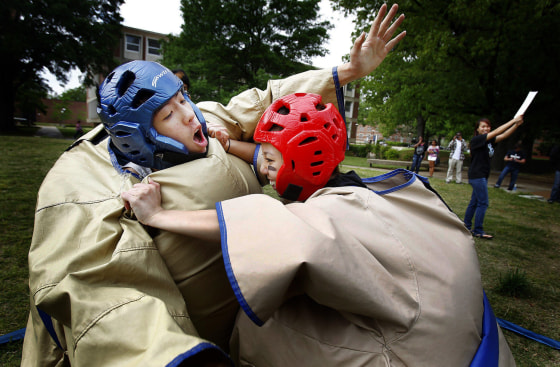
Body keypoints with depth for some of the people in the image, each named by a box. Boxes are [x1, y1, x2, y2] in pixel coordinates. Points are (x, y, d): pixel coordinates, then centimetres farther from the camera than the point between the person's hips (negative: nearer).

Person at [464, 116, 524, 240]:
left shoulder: (489, 141, 12)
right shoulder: (476, 140, -11)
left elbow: (504, 135, 2)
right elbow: (496, 132, -16)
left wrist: (517, 124, -11)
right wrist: (513, 120, -12)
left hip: (482, 176, 9)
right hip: (477, 175, -9)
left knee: (474, 202, 13)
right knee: (483, 203, -8)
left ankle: (467, 226, 21)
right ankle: (478, 231, -1)